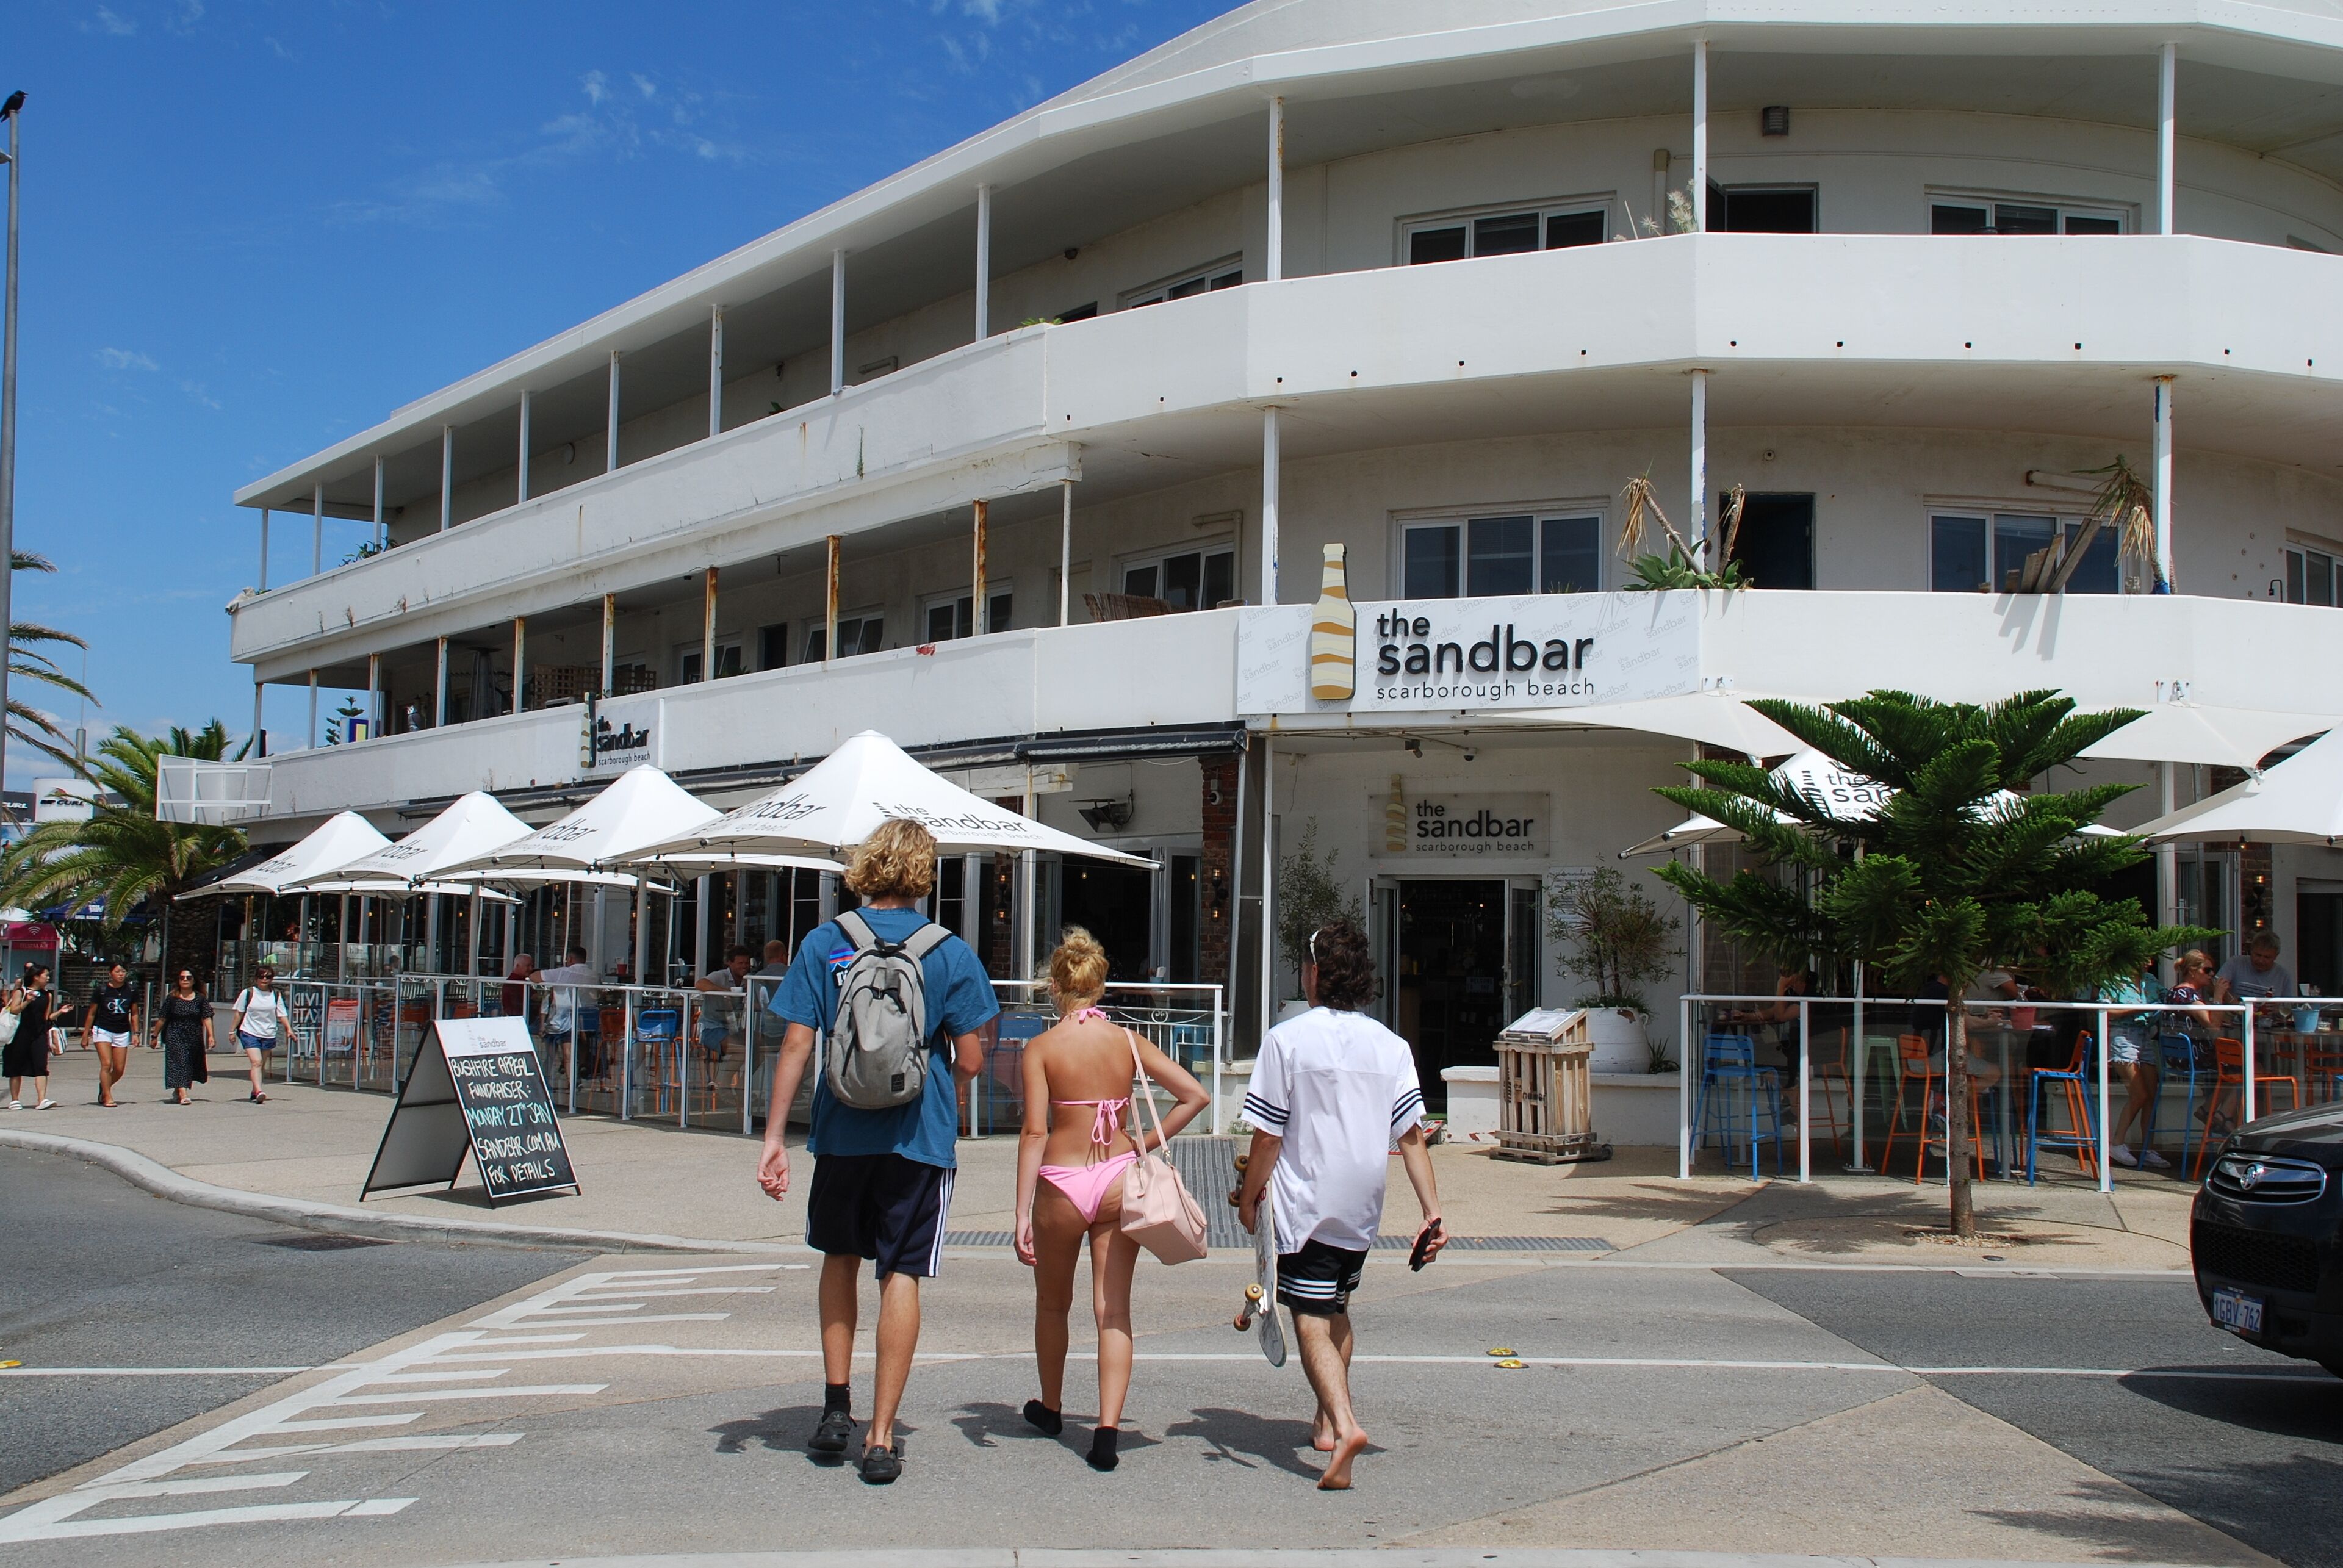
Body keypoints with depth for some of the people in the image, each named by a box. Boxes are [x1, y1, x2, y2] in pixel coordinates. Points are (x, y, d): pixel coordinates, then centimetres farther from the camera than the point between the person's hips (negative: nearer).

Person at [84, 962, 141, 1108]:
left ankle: (104, 1087, 29)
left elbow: (134, 1013, 10)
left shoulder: (132, 990, 2)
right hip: (102, 1030, -3)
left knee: (120, 1069, 2)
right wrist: (85, 1034, 3)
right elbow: (92, 1013, 3)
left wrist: (136, 1033, 3)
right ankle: (108, 1097, -7)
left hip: (122, 1033, 3)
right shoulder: (102, 990, -5)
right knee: (106, 1064, -14)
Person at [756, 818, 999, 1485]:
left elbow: (796, 1044, -6)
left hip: (841, 1131, 2)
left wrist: (775, 1138, -3)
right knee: (901, 1274, 4)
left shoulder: (825, 943, -2)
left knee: (840, 1255, 22)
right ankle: (881, 1438, 5)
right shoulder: (950, 953, -4)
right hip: (919, 1136, -1)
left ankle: (836, 1405, 22)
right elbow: (970, 1059, -4)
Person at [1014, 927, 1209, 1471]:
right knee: (1113, 1310, 4)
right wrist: (1147, 1141, 6)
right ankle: (1107, 1430, -8)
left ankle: (1051, 1408, 39)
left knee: (1052, 1305, 20)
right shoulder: (1128, 1043, 1)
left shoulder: (1041, 1048, -8)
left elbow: (1035, 1132, -14)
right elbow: (1195, 1095, -2)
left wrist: (1022, 1214, -13)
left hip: (1061, 1185, -2)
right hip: (1118, 1180, 2)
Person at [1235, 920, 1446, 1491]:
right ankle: (1326, 1420, 31)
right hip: (1362, 1208, 5)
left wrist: (1249, 1198, 2)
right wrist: (1432, 1211, -2)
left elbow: (1268, 1135, -11)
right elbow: (1413, 1135, -4)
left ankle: (1344, 1423, -23)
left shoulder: (1287, 1039, -11)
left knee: (1312, 1322, -3)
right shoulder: (1392, 1046, 0)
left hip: (1304, 1203, -5)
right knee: (1336, 1311, 23)